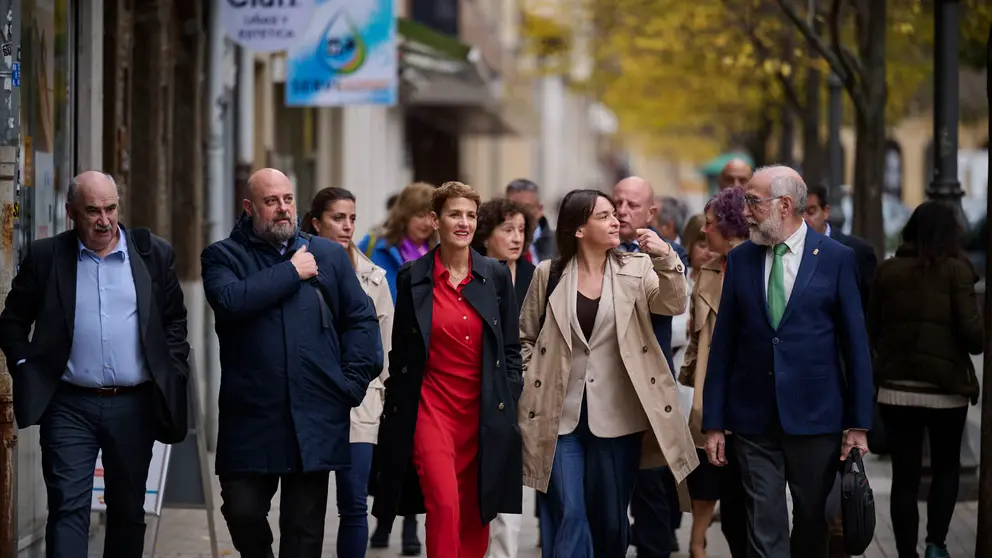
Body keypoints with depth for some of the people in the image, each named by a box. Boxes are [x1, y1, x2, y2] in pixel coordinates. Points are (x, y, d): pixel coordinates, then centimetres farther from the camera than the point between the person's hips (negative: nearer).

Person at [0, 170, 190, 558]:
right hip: (69, 406, -2)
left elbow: (174, 320, 12)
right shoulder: (45, 257, 2)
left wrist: (171, 373, 2)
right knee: (68, 508, -8)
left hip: (134, 406, 2)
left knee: (127, 510, 11)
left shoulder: (154, 254, 5)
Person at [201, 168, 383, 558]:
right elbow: (231, 302, -17)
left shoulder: (329, 255, 12)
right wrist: (291, 272, -10)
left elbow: (361, 320, 12)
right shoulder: (223, 257, 3)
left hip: (315, 421, 2)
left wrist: (352, 381, 1)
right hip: (250, 419, -2)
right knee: (242, 511, -6)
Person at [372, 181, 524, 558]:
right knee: (444, 503, -17)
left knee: (475, 512, 5)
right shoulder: (412, 277, 2)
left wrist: (509, 404, 3)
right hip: (431, 406, -2)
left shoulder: (496, 276, 5)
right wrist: (395, 412, 6)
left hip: (484, 411, 2)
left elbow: (511, 348, 10)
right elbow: (400, 354, 7)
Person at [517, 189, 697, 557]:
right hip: (560, 415, -1)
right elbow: (525, 338, 10)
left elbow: (674, 304, -12)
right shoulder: (549, 274, 2)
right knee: (568, 515, -5)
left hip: (616, 416, 1)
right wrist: (531, 386, 1)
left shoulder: (636, 269, 3)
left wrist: (666, 258, -25)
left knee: (611, 519, 10)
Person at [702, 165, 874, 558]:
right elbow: (723, 344, 6)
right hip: (754, 419, 1)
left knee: (813, 523, 11)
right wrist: (714, 422, 3)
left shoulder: (836, 258, -2)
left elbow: (855, 344, -1)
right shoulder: (740, 259, 5)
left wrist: (858, 423, -3)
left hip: (816, 417, -1)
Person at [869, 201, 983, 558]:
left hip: (897, 388, 2)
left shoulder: (888, 271, 2)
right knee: (946, 468, 17)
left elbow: (871, 330, 5)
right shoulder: (955, 271, -8)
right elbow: (971, 330, -14)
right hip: (945, 388, -2)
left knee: (905, 476, 7)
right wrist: (978, 344, 8)